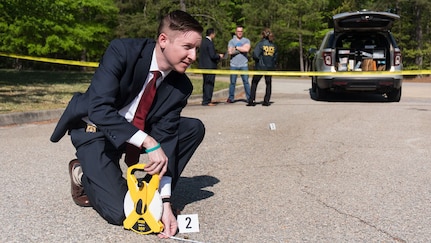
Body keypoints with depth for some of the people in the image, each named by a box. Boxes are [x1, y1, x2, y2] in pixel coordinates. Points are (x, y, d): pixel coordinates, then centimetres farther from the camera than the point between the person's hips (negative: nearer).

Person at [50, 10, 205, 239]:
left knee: (195, 128, -13)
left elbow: (164, 138, -16)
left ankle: (156, 193, 1)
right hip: (95, 130, -5)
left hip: (138, 130, 5)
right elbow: (99, 108, -34)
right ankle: (83, 174, 11)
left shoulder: (180, 86, -13)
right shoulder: (122, 51, -26)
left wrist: (165, 201, -24)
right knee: (120, 212, -20)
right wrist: (149, 143, -43)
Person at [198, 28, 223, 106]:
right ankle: (207, 101, -3)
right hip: (210, 66, -9)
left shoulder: (203, 42, 10)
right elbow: (212, 55, -22)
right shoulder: (210, 43, -17)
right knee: (209, 84, -4)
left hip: (203, 65, 9)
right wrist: (219, 56, -2)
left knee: (206, 83, 16)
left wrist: (217, 55, 18)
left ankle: (205, 100, 23)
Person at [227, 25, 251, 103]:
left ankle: (249, 98, 1)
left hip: (244, 65, 0)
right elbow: (230, 52, -8)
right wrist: (241, 49, -7)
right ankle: (231, 98, 10)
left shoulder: (246, 40, 8)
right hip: (234, 65, 1)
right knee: (232, 82, 2)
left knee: (246, 81, -3)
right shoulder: (231, 41, 8)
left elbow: (247, 49, -12)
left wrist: (236, 47, -5)